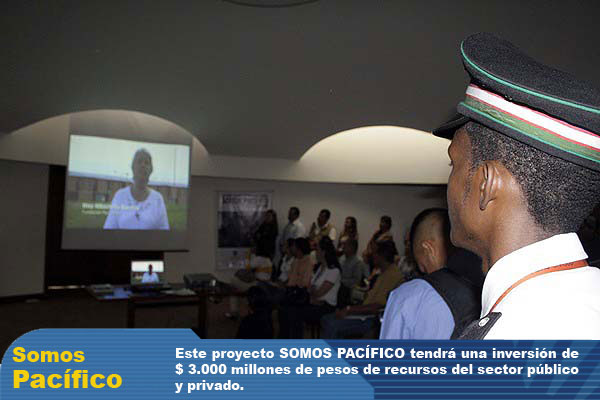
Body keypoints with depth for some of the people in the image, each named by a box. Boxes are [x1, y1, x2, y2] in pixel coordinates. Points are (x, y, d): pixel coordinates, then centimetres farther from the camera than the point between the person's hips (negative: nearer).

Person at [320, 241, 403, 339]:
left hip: (371, 319, -10)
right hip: (365, 314, 10)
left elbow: (377, 307, -21)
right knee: (325, 319, 3)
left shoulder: (392, 275, -17)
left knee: (332, 325, -20)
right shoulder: (385, 273, 17)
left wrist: (349, 310, -16)